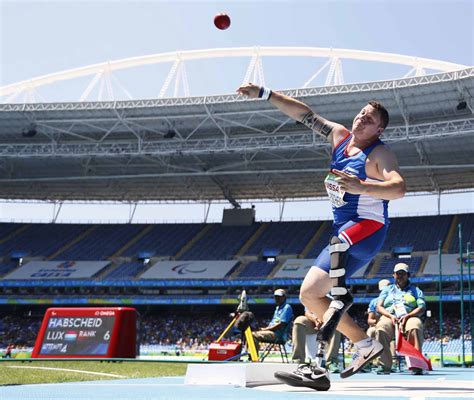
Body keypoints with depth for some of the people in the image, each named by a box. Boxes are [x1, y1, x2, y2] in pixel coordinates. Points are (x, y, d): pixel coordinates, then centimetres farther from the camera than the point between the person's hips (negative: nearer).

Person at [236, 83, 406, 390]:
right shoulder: (340, 136, 10)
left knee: (338, 240, -41)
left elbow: (399, 188, -28)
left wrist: (361, 186, -44)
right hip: (344, 234, 8)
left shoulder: (380, 153, -10)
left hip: (367, 226, -8)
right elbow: (305, 114, 11)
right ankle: (365, 345, 12)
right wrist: (264, 94, 5)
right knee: (309, 294, 5)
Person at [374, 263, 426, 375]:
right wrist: (391, 316, -8)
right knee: (380, 329, -36)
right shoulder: (387, 289, 26)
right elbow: (379, 307, 13)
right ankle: (383, 365, -35)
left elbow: (422, 308, 7)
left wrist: (407, 316, -12)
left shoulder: (415, 290, 23)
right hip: (389, 317, 1)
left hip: (409, 317, -1)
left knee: (415, 327, -39)